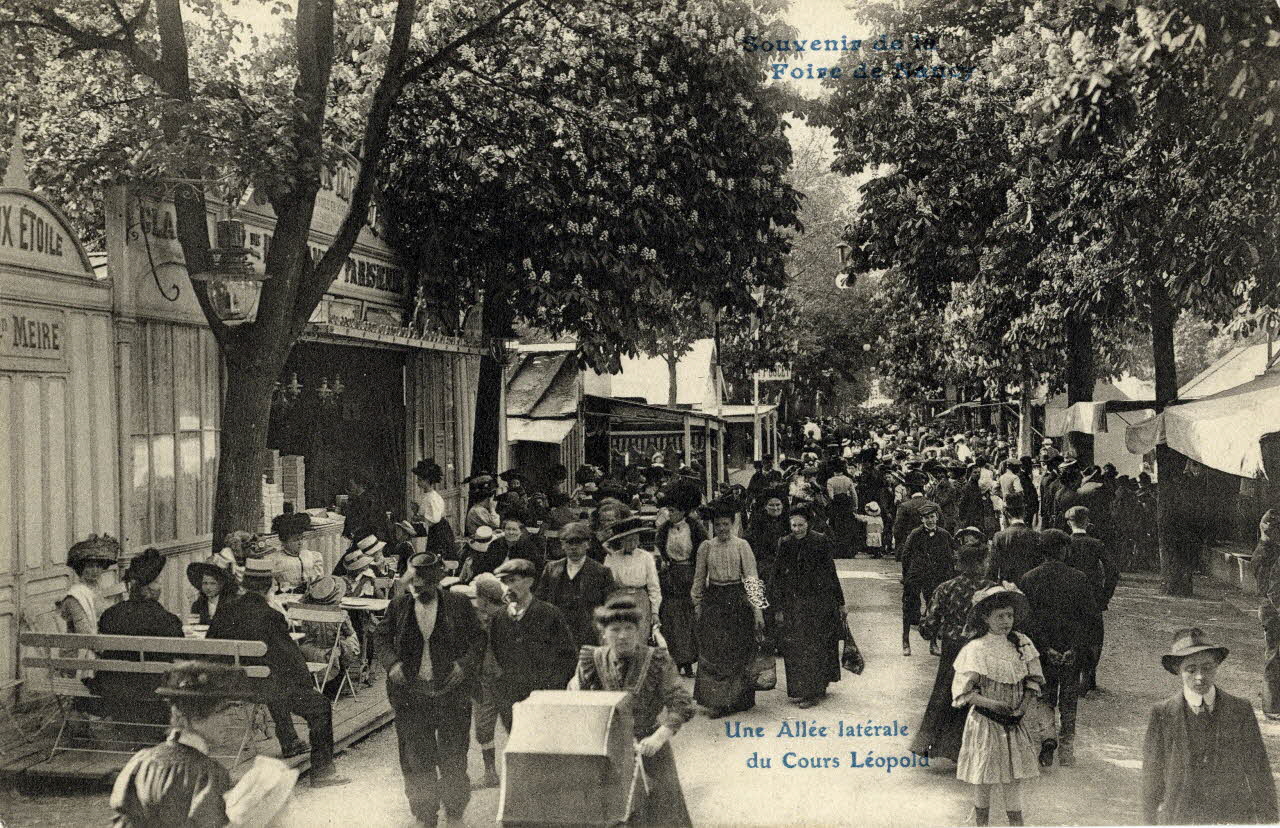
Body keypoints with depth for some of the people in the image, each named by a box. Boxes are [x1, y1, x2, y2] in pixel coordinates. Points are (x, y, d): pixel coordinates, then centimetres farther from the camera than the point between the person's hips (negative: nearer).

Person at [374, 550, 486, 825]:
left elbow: (478, 638, 2)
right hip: (411, 693, 1)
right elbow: (380, 637, 8)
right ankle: (425, 816, 24)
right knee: (416, 759, 7)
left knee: (453, 758, 7)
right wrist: (392, 663, -9)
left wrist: (465, 664, -14)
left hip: (451, 694, -1)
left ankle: (455, 814, 26)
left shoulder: (459, 604, -4)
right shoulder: (398, 605, 1)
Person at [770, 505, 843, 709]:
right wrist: (778, 608, 2)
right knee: (794, 646, 3)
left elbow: (831, 573, 1)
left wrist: (840, 602, 4)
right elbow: (778, 578, 4)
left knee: (814, 646, -2)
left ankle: (813, 692, 5)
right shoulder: (785, 545, 1)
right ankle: (798, 689, 15)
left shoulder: (820, 542, -5)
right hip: (793, 604, 3)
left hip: (819, 602, -2)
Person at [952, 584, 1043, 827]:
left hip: (1014, 723, 4)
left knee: (1014, 778, 9)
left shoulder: (1021, 643, 1)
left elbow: (1033, 681, 7)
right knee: (984, 779, 5)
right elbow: (962, 692, -12)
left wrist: (1023, 706, -7)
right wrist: (991, 703, -22)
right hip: (985, 722, -4)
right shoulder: (976, 650, -13)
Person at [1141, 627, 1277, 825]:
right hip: (1179, 819, 0)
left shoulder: (1241, 710, -2)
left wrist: (1267, 820, 4)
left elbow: (1259, 772, 3)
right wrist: (1152, 822, 5)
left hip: (1235, 817, 1)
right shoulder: (1162, 715, -5)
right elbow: (1152, 779, 2)